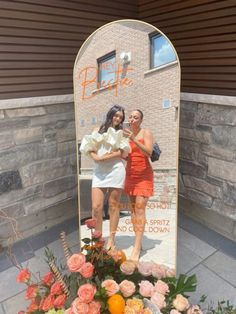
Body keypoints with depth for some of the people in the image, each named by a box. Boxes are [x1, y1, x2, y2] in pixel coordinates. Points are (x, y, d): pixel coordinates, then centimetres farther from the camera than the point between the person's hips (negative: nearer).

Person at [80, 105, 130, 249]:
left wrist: (104, 157, -11)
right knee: (96, 207, -4)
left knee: (113, 205, 3)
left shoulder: (121, 132, 12)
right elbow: (89, 148, 10)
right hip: (99, 171, 2)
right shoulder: (98, 130, 18)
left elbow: (122, 152, -2)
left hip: (116, 170, -1)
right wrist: (95, 157, -10)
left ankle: (111, 239, 15)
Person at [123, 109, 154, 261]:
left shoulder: (146, 133, -5)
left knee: (140, 209, -11)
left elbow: (149, 153, -19)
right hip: (130, 174, 5)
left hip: (144, 175, -5)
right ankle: (138, 243, 14)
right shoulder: (127, 134, 8)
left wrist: (133, 139, -28)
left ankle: (136, 249, -10)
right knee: (133, 209, 5)